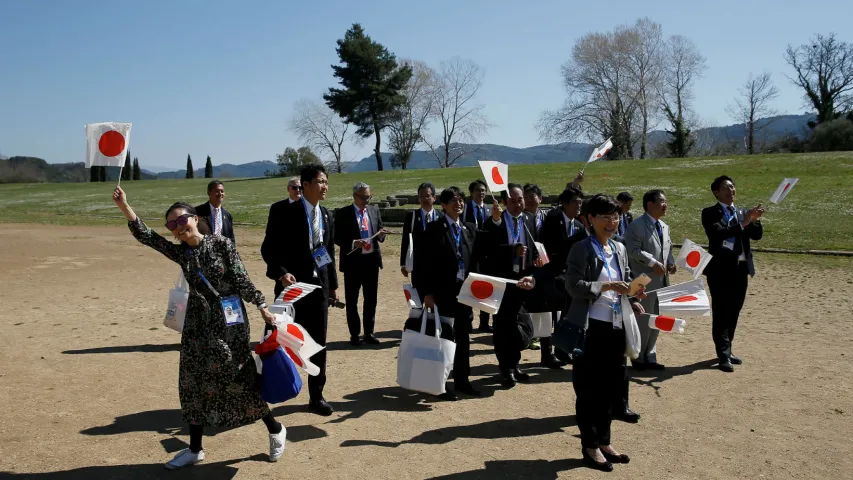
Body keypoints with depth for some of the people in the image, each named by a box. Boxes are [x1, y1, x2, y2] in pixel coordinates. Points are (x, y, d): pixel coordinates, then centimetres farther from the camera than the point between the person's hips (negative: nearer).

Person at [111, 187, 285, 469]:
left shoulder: (221, 243, -8)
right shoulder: (180, 253, 3)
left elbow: (242, 279, -8)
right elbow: (145, 236, -4)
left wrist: (262, 307, -10)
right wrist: (124, 206, -14)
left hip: (230, 322, -5)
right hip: (197, 324, 5)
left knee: (240, 379, -1)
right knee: (193, 383, 9)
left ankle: (275, 430, 20)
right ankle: (195, 448, 24)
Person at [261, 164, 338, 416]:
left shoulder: (326, 216, 11)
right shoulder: (284, 211, -9)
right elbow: (269, 248, -10)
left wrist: (333, 284, 16)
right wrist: (281, 273, -24)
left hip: (318, 286, 5)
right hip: (292, 285, -5)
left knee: (318, 343, 9)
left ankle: (316, 397, 21)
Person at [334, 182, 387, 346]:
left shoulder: (374, 210, 8)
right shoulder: (343, 213, -6)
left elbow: (379, 233, 14)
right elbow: (337, 237, -7)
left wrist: (381, 235, -9)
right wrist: (352, 243, -21)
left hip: (372, 260, 4)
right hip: (353, 261, -4)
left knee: (371, 299, 11)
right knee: (352, 300, 5)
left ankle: (369, 332, 22)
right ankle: (354, 334, 17)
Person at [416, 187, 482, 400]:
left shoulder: (470, 229, 9)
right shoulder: (434, 229, -9)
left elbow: (474, 260, 11)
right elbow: (423, 262, -11)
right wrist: (427, 292, -15)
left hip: (464, 290, 6)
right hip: (442, 292, -5)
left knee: (463, 336, 13)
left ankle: (462, 380, 25)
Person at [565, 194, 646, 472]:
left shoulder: (620, 249, 11)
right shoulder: (582, 249, -10)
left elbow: (627, 281, 18)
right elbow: (574, 286, -17)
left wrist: (633, 300, -1)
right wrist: (606, 286, -26)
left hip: (616, 326, 7)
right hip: (590, 327, -7)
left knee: (610, 386, 15)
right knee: (588, 389, 4)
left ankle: (604, 441, 30)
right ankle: (590, 447, 17)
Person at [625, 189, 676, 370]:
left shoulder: (664, 227, 16)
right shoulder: (636, 226, -11)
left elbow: (668, 248, 21)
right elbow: (634, 250, -19)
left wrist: (671, 263, 2)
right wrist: (653, 263, -21)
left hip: (662, 280, 9)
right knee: (644, 320, -2)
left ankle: (650, 357, 24)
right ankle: (638, 358, 11)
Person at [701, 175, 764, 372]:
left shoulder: (742, 213, 14)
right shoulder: (710, 213, -5)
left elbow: (757, 235, 5)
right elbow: (717, 234, -22)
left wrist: (754, 220, -14)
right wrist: (743, 223, -26)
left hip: (741, 268, 6)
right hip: (721, 269, -6)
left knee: (733, 313, 13)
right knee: (721, 314, -3)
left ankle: (727, 351, 24)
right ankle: (723, 355, -2)